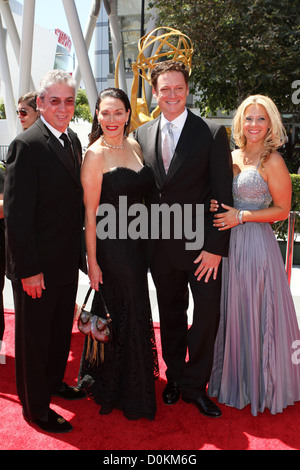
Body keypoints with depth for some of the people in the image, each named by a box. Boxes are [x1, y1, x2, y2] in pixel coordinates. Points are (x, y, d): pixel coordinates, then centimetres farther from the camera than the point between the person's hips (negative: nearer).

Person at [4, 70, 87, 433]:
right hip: (37, 267, -8)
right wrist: (28, 269, -21)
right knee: (34, 335, 10)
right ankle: (35, 406, 29)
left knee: (61, 329, 23)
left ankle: (54, 382, 46)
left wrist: (79, 252, 11)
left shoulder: (73, 141, 7)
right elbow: (16, 214, -21)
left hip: (67, 262, 8)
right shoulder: (26, 145, -19)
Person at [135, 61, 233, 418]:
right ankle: (175, 378, 35)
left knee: (207, 315, 1)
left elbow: (223, 195, -8)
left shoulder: (212, 133, -5)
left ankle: (194, 384, 22)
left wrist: (215, 247, -14)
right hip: (161, 245, 3)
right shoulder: (142, 134, 7)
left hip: (201, 246, -3)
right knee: (170, 316, 16)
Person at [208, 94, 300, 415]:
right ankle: (234, 379, 33)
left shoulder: (272, 161, -9)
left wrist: (241, 216, -14)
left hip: (256, 243, -6)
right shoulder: (232, 157, 10)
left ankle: (261, 385, 25)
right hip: (230, 243, 6)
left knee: (256, 313, 4)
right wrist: (218, 208, -1)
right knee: (231, 312, 14)